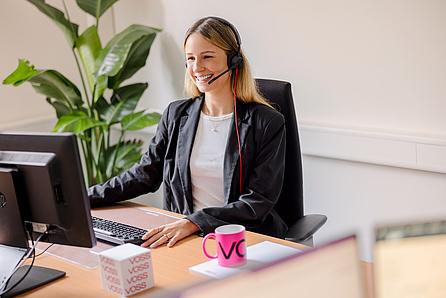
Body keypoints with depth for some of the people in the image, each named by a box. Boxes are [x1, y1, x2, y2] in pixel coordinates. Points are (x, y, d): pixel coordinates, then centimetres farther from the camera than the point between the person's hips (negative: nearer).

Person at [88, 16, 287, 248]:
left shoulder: (267, 123, -5)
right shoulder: (176, 115, 9)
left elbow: (259, 201, -11)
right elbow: (144, 175, 13)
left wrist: (194, 222, -24)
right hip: (184, 237, 3)